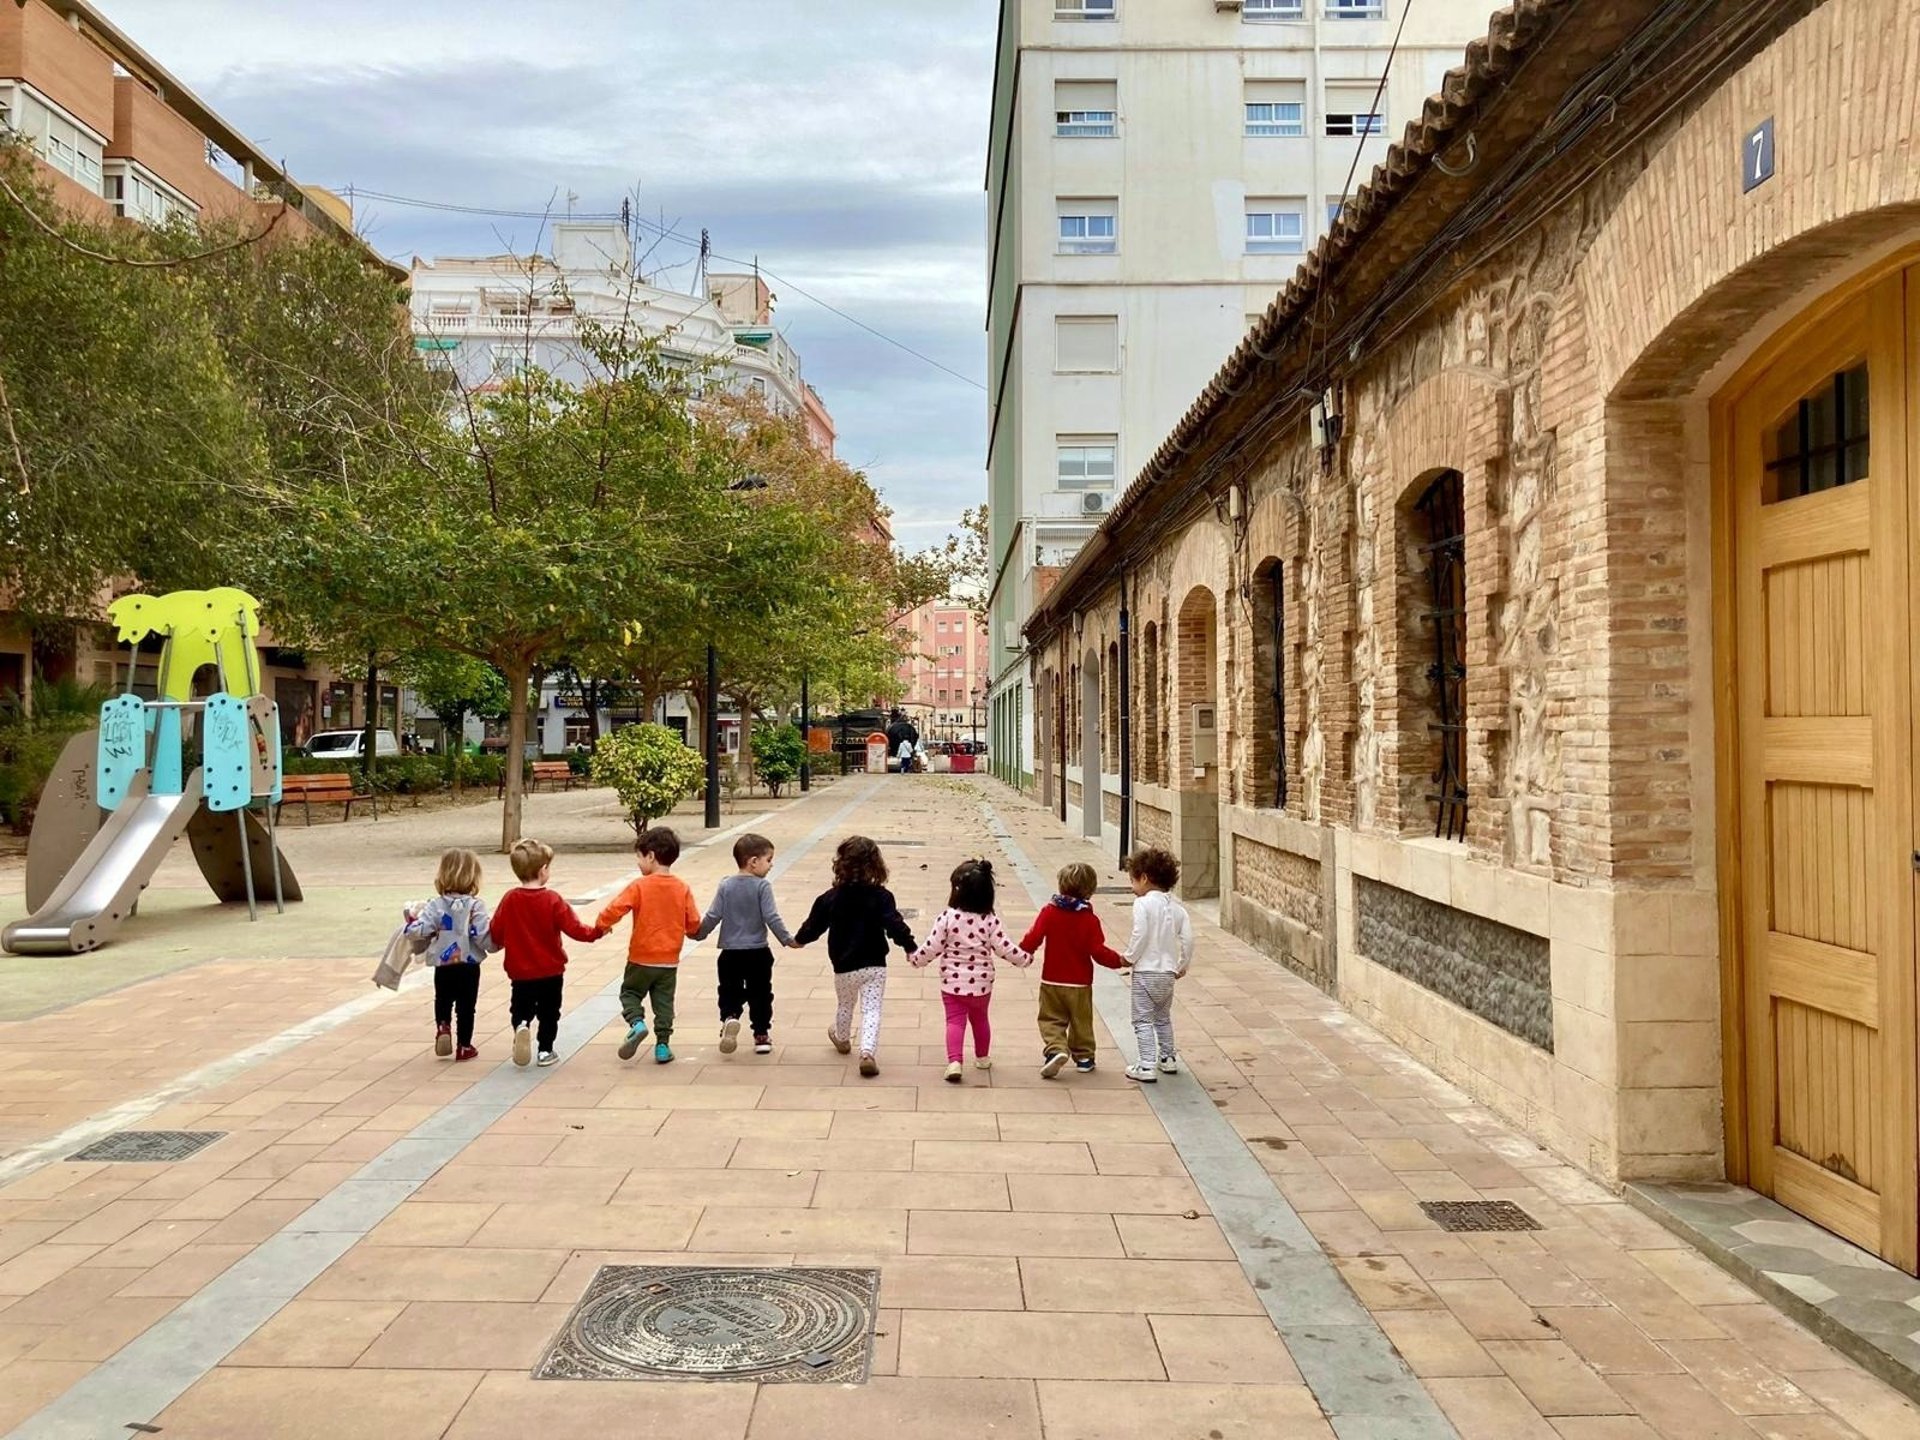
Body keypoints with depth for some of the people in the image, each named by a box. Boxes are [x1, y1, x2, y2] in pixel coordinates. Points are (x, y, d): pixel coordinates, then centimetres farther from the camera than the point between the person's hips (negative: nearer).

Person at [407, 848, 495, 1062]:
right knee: (466, 1007, 11)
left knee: (442, 1001, 25)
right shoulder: (476, 905, -12)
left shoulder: (435, 906, -6)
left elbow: (417, 932, -14)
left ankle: (442, 1026, 0)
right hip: (469, 967, -2)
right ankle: (464, 1046, 17)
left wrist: (411, 922, 7)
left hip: (443, 967, 2)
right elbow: (483, 938, -18)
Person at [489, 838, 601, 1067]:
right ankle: (545, 1050, 17)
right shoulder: (552, 900, -15)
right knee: (548, 1013, 14)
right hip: (551, 971, -2)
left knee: (520, 1009, 15)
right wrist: (596, 931, 3)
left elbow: (496, 933, -2)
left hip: (520, 972, 2)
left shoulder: (509, 899, -7)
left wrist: (502, 943, 20)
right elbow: (574, 928, -15)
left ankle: (521, 1025, -14)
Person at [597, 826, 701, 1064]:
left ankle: (637, 1022, -8)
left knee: (630, 993, 16)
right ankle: (663, 1045, 9)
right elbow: (694, 923, -2)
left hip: (641, 959, -3)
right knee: (664, 1003, 12)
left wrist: (601, 925, 0)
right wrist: (690, 932, 21)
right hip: (669, 961, 3)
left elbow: (615, 908, -19)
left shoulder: (640, 886, -13)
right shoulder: (682, 888, -2)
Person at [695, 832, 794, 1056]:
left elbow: (713, 916, 0)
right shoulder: (762, 886, -11)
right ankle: (761, 1035, 14)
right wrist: (787, 940, -5)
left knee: (730, 993, 13)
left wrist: (698, 934, 15)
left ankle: (729, 1018, -13)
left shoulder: (726, 886, -1)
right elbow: (771, 917, -14)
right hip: (758, 953, -2)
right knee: (760, 994, 11)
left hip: (730, 952, 2)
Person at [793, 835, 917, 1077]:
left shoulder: (831, 898, -5)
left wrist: (798, 939, 24)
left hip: (843, 967, 3)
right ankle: (867, 1051, -19)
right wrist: (910, 947, -11)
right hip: (874, 965, -2)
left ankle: (842, 1039, 49)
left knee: (845, 1006, 25)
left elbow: (814, 925, 6)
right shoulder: (881, 897, -11)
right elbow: (894, 925, -20)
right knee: (871, 1009, -1)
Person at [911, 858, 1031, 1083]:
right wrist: (1025, 958, 6)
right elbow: (1004, 948, -10)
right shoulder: (990, 920, -11)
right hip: (981, 983, 2)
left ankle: (954, 1061, -13)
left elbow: (932, 947, -11)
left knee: (955, 1021, 3)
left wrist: (916, 958, 8)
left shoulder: (948, 917, -15)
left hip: (952, 982, -2)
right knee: (980, 1019, 21)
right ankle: (982, 1058, 36)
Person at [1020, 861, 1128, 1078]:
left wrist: (1022, 954, 7)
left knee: (1051, 1019, 7)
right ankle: (1083, 1057, 23)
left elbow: (1034, 937, -11)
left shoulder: (1049, 911, -9)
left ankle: (1056, 1049, -15)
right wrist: (1119, 961, 2)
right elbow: (1098, 951, -13)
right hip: (1080, 984, 0)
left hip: (1051, 981, 0)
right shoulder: (1090, 919, -10)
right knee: (1081, 1021, 16)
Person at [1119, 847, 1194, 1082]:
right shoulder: (1175, 906, 4)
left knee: (1143, 1019, -1)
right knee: (1163, 1017, 23)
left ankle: (1146, 1066, -6)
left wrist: (1129, 957, -8)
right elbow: (1187, 937, 2)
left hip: (1146, 970, -7)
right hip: (1168, 972, 7)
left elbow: (1140, 935, -22)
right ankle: (1168, 1058, 30)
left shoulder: (1143, 903, -14)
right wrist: (1183, 964, 14)